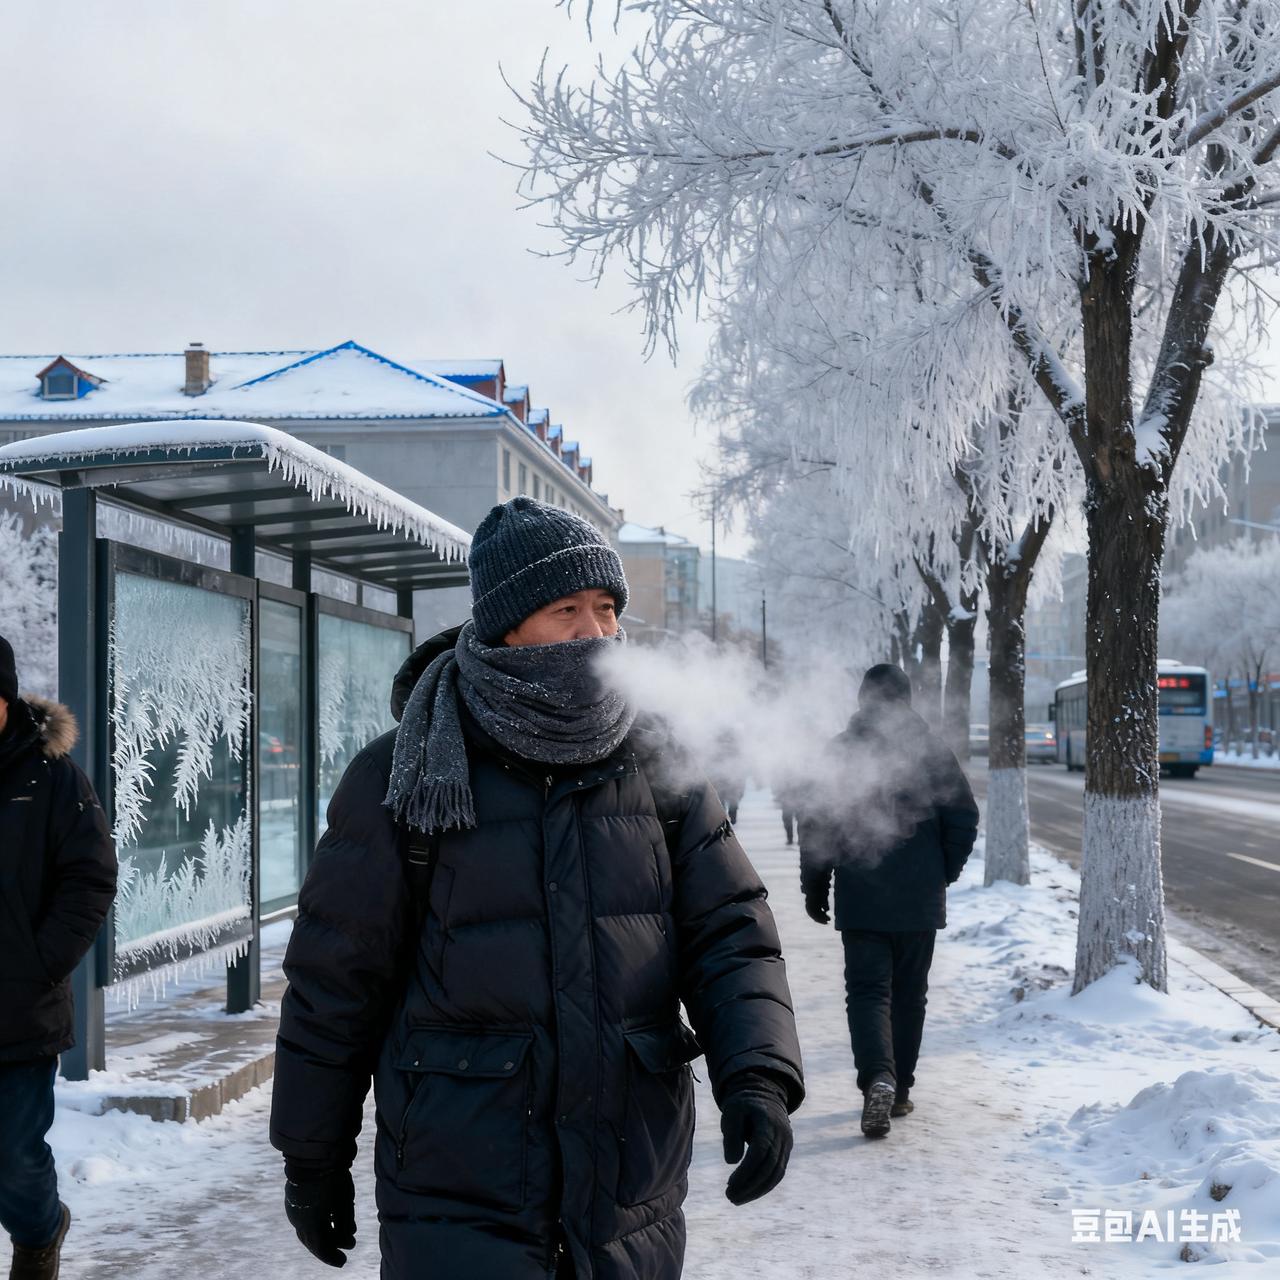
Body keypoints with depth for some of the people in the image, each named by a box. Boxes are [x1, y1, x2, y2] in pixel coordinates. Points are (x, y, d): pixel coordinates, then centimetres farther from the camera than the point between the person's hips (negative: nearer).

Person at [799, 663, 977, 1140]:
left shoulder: (841, 751, -4)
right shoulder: (932, 751, -1)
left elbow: (815, 823, -5)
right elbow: (964, 818, -1)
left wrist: (814, 886, 6)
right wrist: (945, 872, 13)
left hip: (860, 902, -2)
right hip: (919, 901, 2)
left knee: (867, 991, 0)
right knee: (909, 994, 14)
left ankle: (878, 1078, -23)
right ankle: (900, 1090, 20)